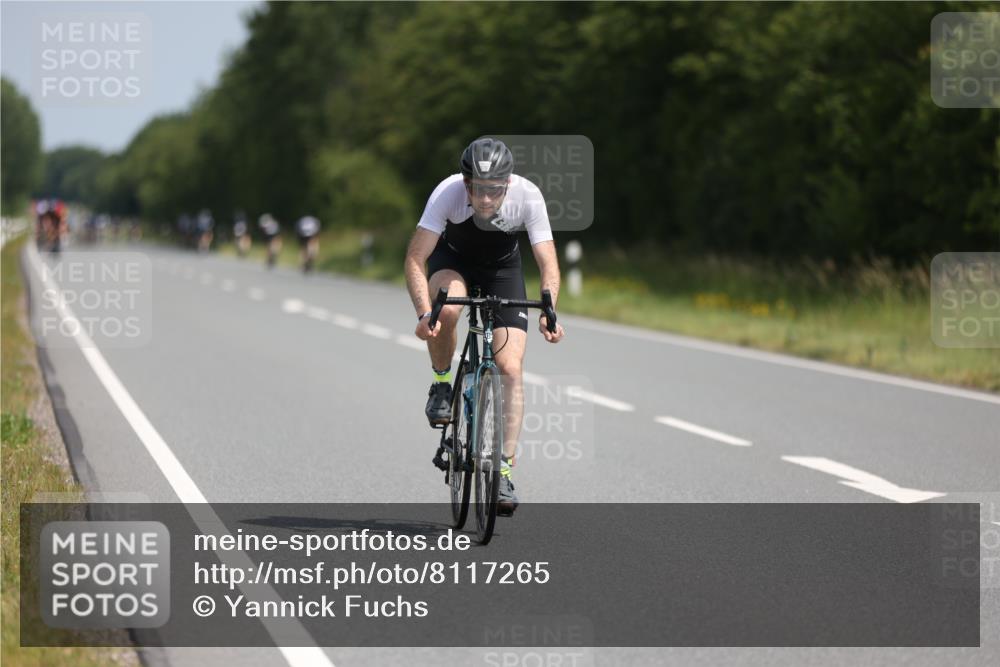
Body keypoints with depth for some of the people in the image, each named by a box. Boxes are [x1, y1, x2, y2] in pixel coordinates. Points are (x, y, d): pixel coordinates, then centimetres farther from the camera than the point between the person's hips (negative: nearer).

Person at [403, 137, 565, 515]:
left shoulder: (528, 196, -31)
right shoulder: (448, 191, -33)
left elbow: (548, 264, -28)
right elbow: (415, 260, -34)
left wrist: (548, 313, -46)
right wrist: (424, 313, -48)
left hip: (502, 267, 1)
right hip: (452, 258, 0)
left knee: (510, 368, -14)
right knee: (446, 310, -36)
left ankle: (504, 470, -8)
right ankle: (442, 384, -7)